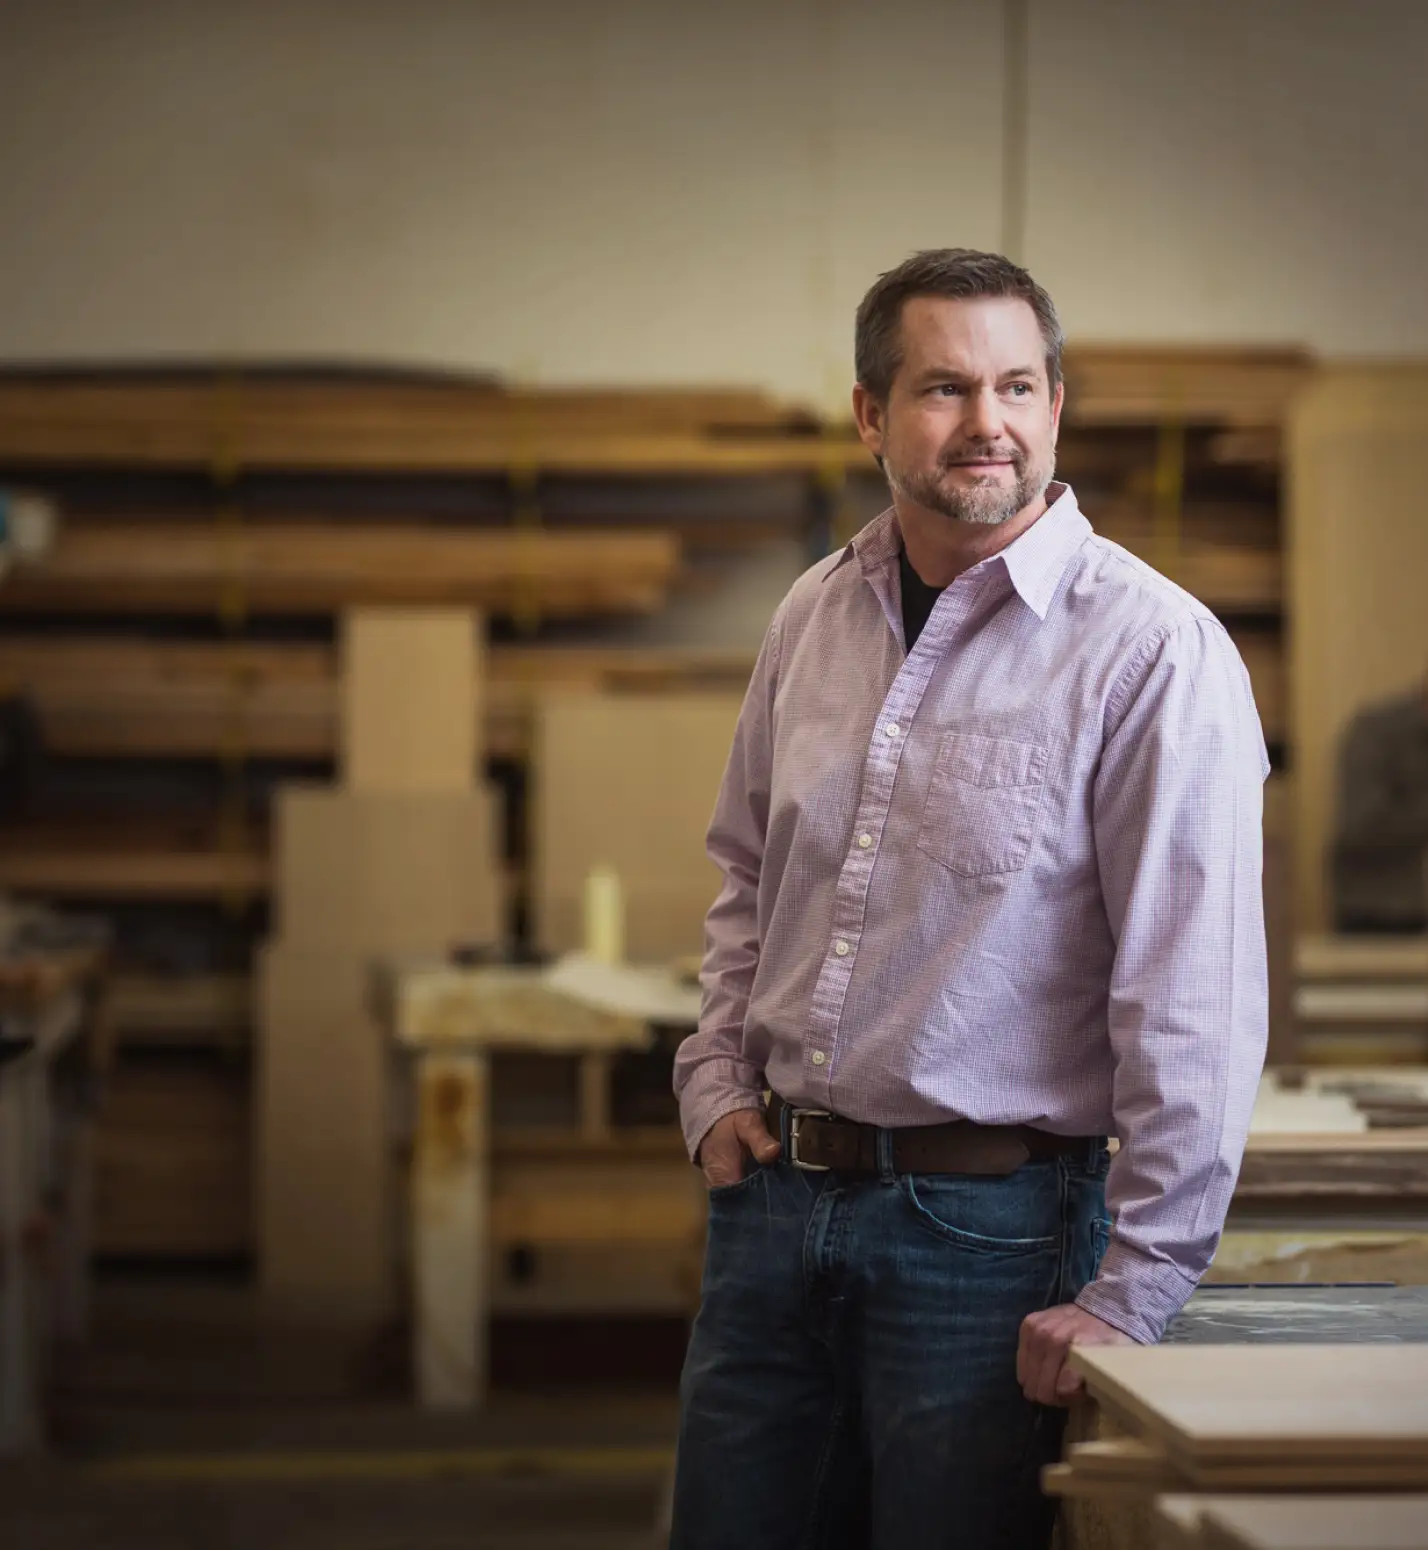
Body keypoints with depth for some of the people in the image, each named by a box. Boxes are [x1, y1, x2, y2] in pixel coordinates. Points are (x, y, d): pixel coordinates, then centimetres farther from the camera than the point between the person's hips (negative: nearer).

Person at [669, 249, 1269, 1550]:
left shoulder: (1154, 650, -13)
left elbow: (1195, 1004, -17)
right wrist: (718, 1079, 10)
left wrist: (1134, 1296, -18)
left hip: (987, 1221, -6)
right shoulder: (816, 617, 7)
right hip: (773, 1197, 6)